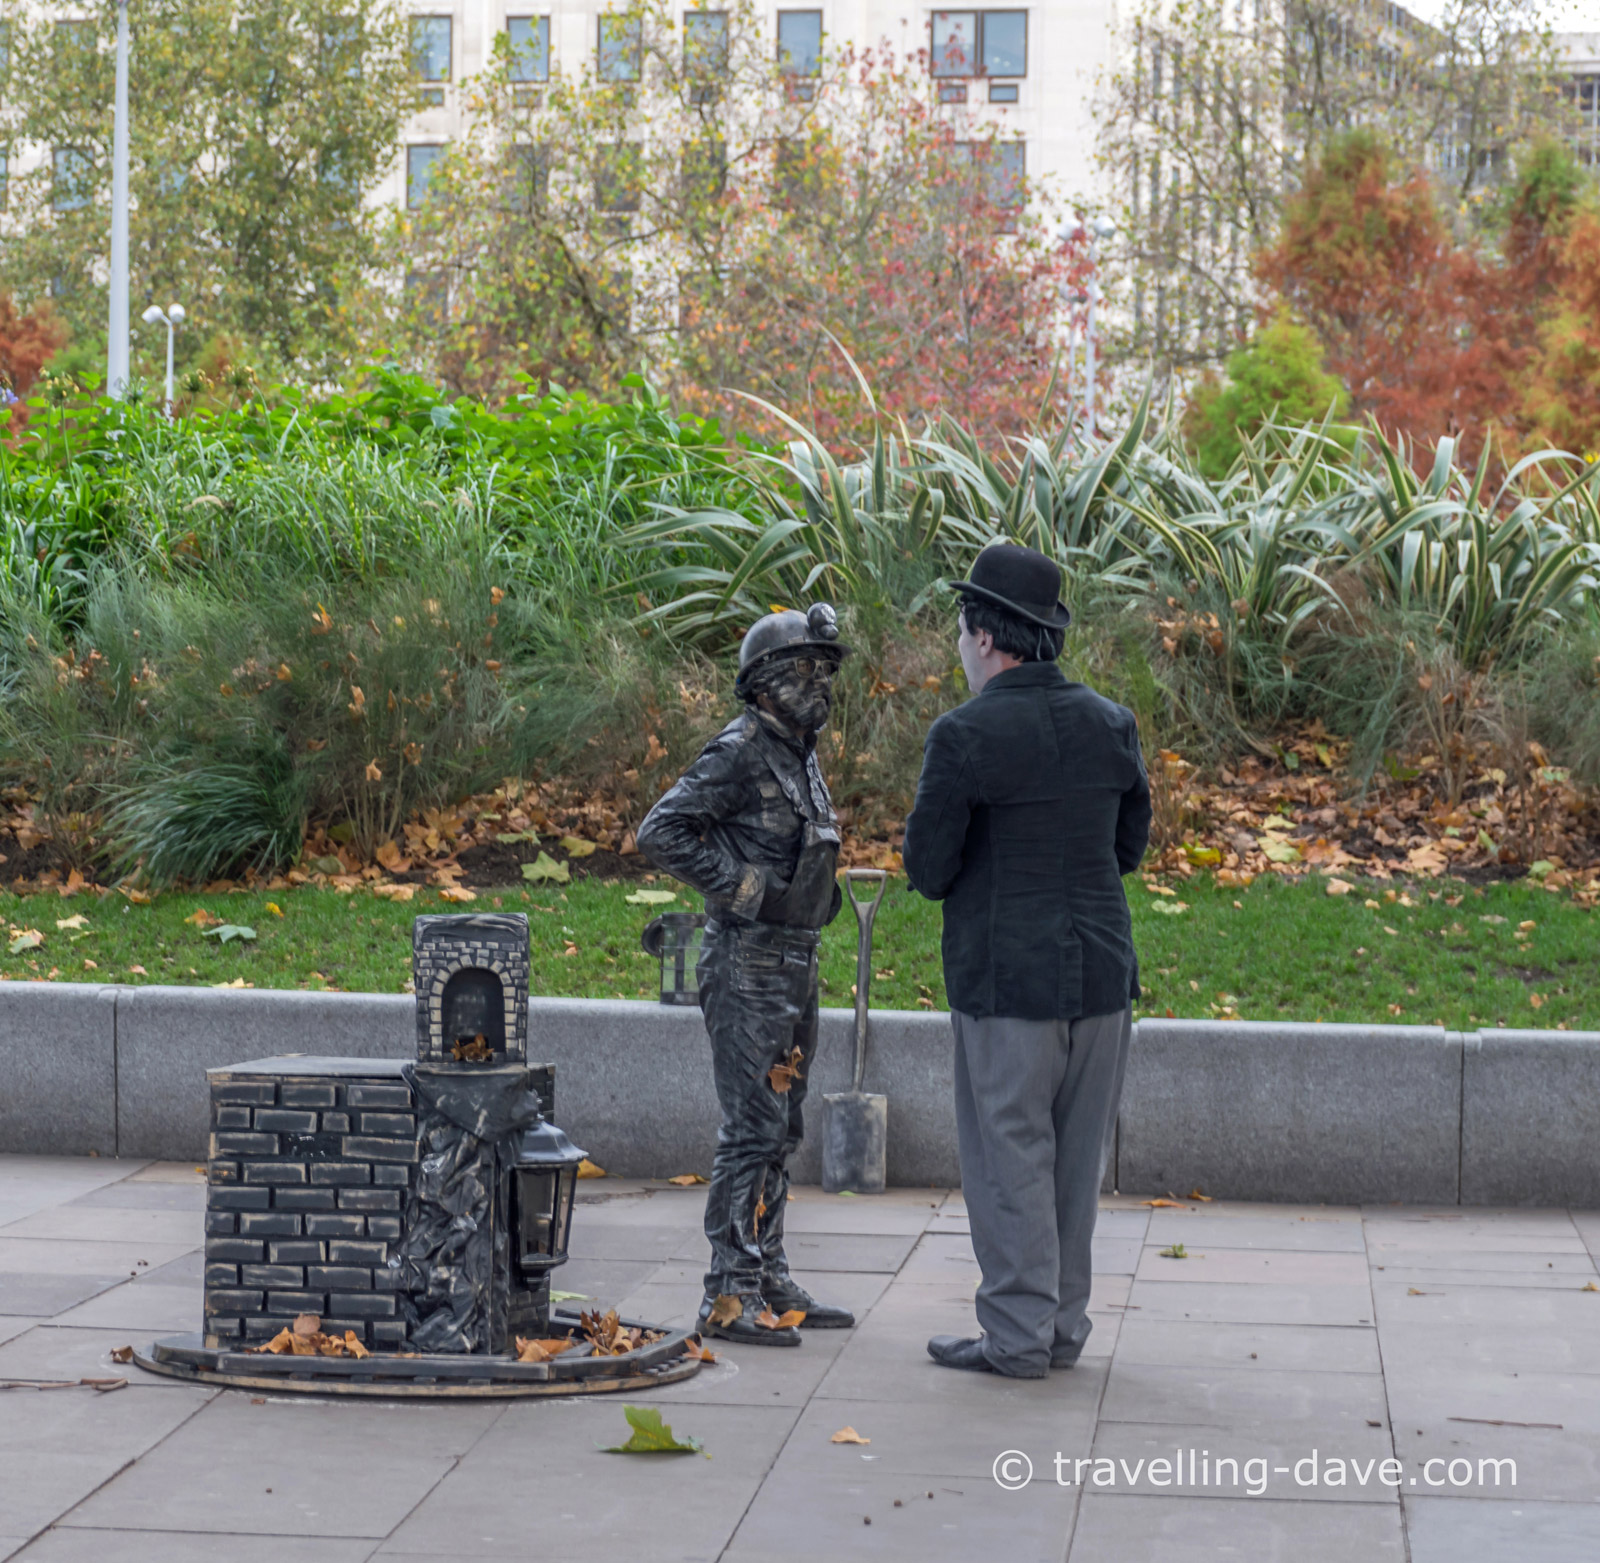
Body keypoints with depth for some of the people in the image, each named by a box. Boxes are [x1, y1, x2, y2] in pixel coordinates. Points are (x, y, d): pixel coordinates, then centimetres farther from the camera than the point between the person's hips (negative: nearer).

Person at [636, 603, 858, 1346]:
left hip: (793, 966, 9)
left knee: (779, 1130, 12)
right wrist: (739, 886, -19)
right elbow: (660, 832, -21)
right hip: (747, 968, -9)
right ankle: (729, 1297, -5)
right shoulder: (739, 752, -14)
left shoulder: (800, 756, 14)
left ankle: (769, 1281, 19)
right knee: (751, 1131, -9)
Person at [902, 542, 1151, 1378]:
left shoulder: (965, 735, -13)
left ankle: (1018, 1334, 6)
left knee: (1010, 1158, 3)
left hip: (1007, 979, -6)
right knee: (1077, 1157, 13)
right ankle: (1064, 1326, 20)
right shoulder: (1111, 724, 4)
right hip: (1102, 971, 6)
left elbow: (928, 868, -10)